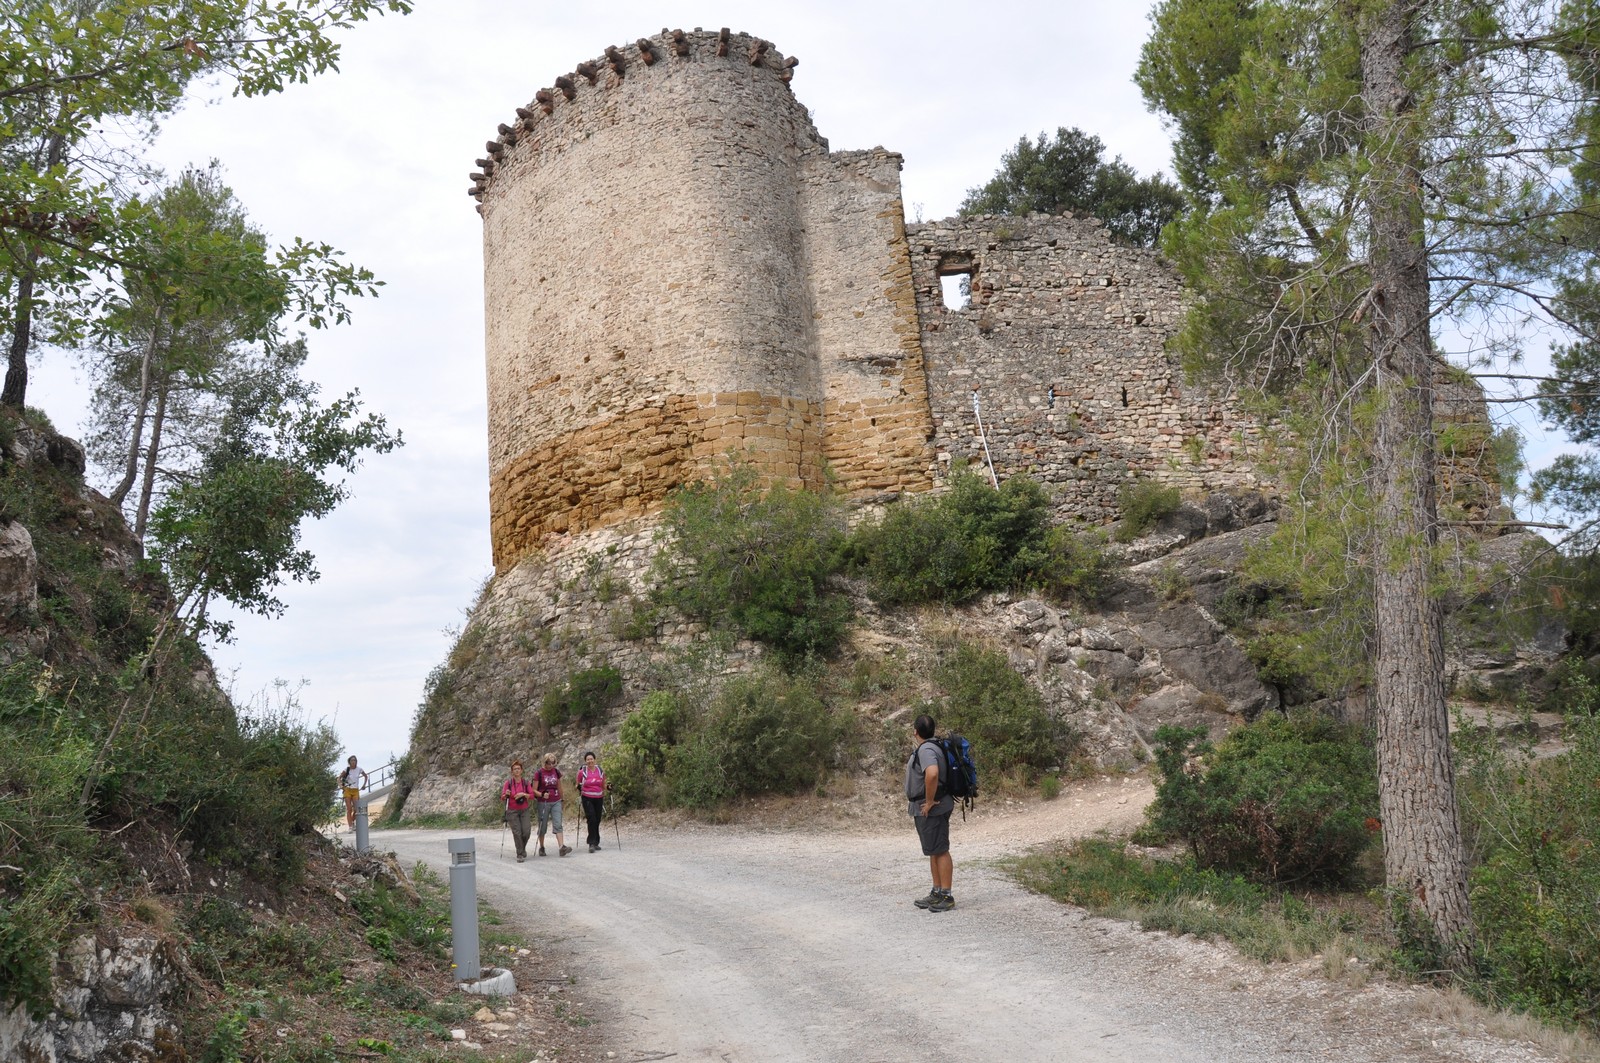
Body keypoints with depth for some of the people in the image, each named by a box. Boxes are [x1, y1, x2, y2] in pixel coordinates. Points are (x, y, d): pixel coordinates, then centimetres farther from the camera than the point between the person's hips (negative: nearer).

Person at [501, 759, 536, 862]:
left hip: (524, 810, 2)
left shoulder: (526, 782, 2)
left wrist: (524, 794, -17)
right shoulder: (508, 782, -3)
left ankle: (523, 848, 23)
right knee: (517, 832, -8)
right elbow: (502, 797, -4)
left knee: (526, 831, -7)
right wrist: (506, 795, -26)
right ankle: (520, 854, 5)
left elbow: (532, 796, 1)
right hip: (512, 811, -2)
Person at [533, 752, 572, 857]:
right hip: (543, 803, -2)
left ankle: (561, 847, -19)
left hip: (556, 802, 2)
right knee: (543, 826, 7)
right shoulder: (539, 773, -7)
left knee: (558, 825, -9)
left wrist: (561, 798, 23)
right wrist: (542, 794, -24)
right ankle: (541, 848, 23)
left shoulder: (556, 772, 5)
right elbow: (534, 790, -7)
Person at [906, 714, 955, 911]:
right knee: (934, 851, 16)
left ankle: (946, 897, 0)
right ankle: (937, 893, 25)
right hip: (924, 811, 11)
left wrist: (929, 801, -27)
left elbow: (932, 774, -38)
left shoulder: (926, 749, -20)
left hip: (931, 809, -11)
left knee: (940, 851, -5)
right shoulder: (928, 747, 13)